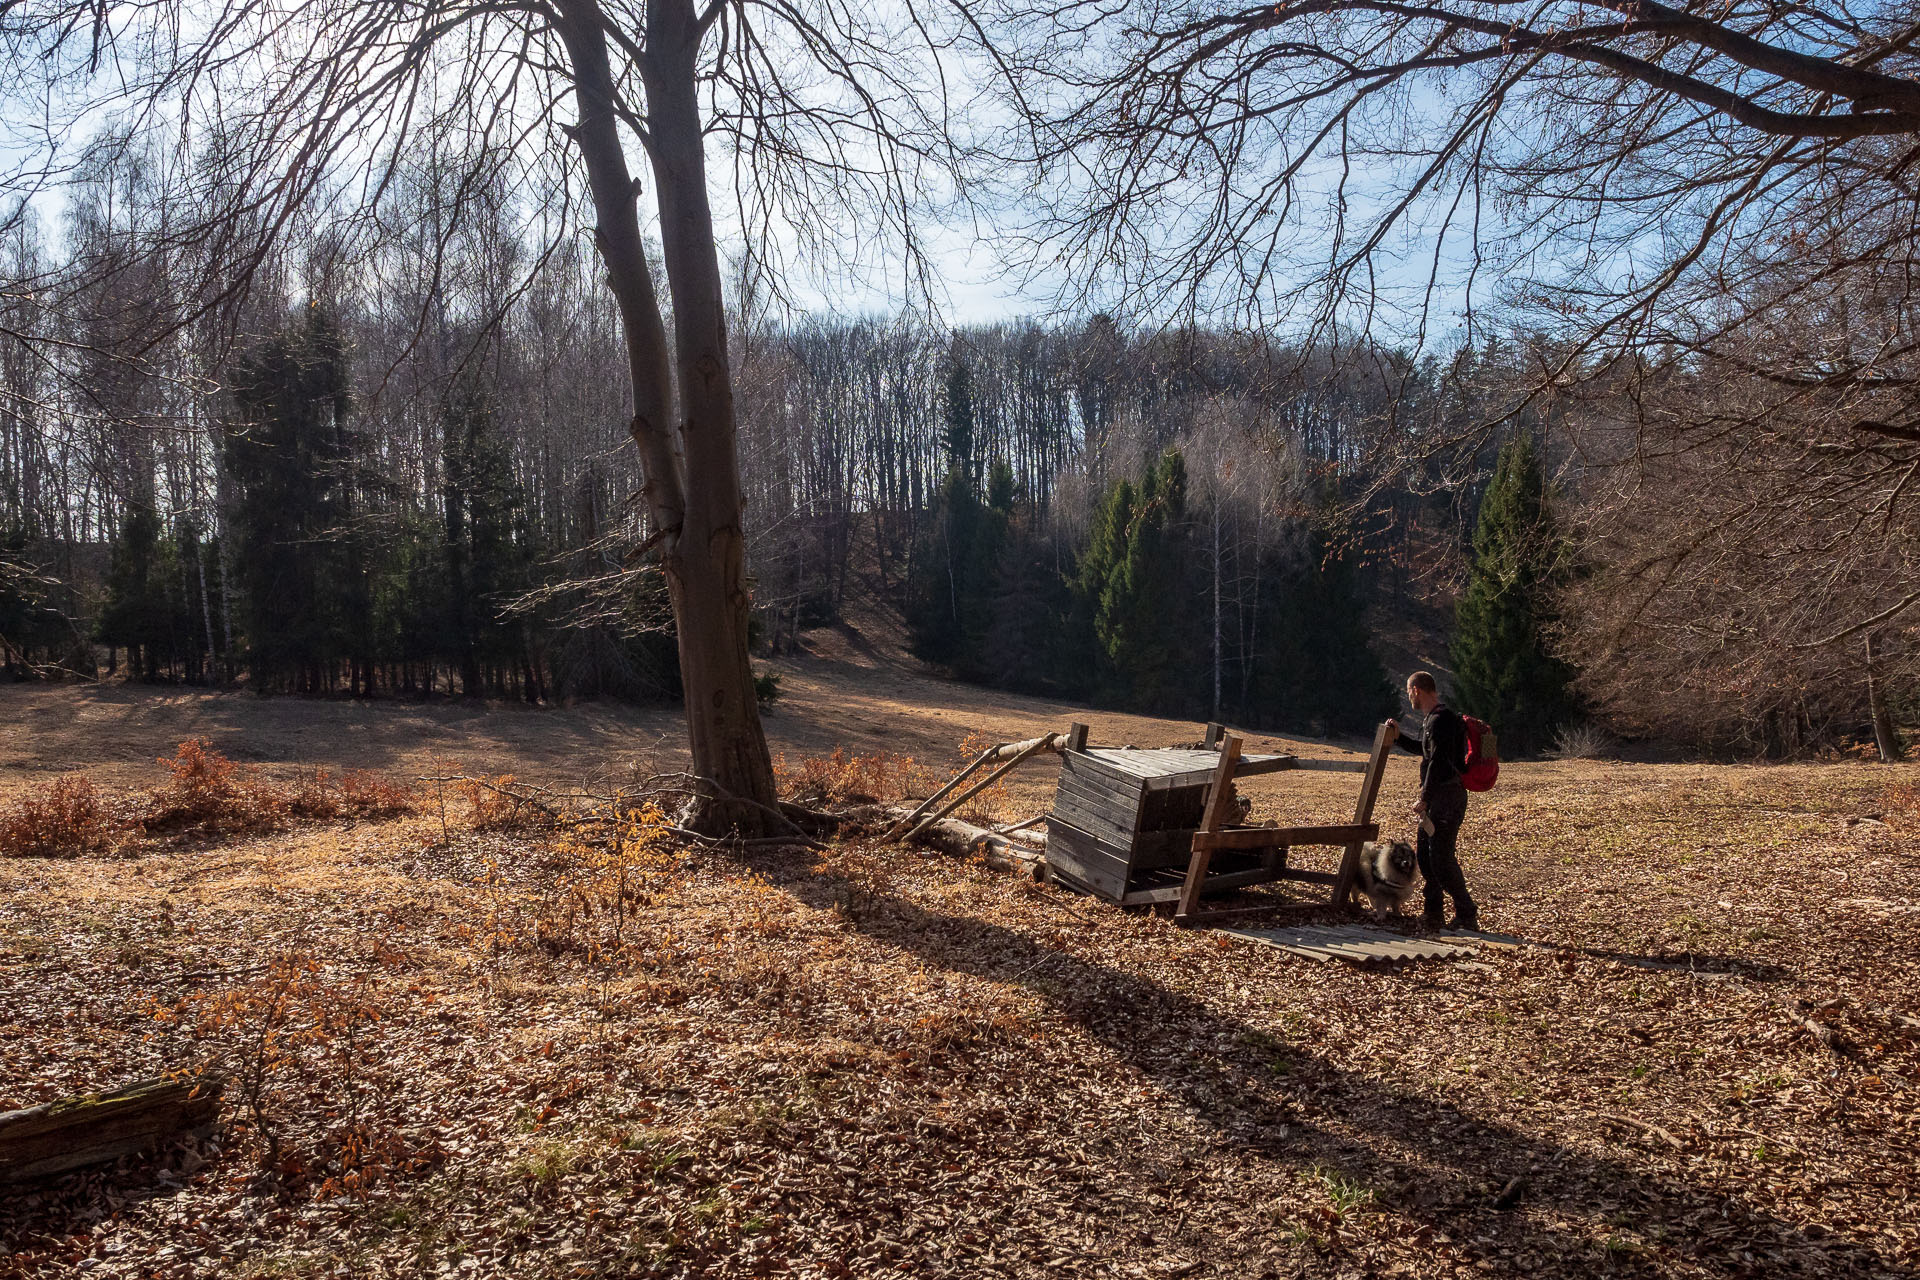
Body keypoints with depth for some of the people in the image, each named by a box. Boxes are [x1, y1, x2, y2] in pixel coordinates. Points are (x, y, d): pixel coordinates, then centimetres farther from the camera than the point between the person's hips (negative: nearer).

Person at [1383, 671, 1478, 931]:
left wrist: (1424, 800, -24)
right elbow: (1423, 749, 34)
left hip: (1447, 797, -11)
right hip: (1437, 798, 11)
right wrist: (1398, 737, 21)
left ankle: (1467, 916, -1)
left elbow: (1438, 762, -24)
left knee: (1442, 859, -9)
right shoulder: (1436, 719, 17)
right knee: (1425, 854, 13)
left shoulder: (1441, 720, -17)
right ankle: (1434, 914, 20)